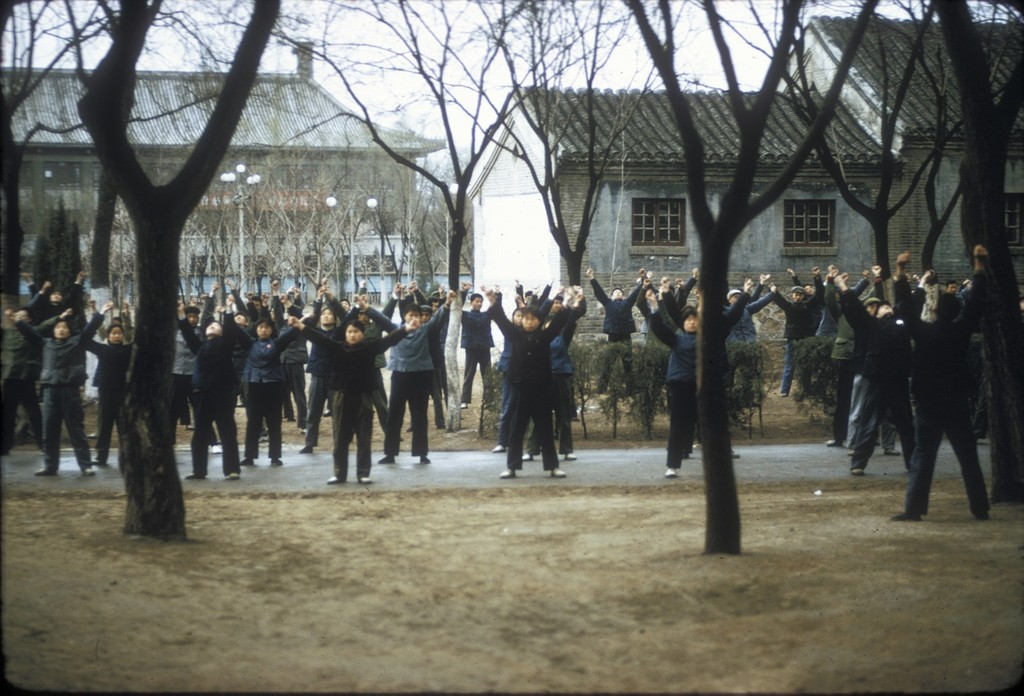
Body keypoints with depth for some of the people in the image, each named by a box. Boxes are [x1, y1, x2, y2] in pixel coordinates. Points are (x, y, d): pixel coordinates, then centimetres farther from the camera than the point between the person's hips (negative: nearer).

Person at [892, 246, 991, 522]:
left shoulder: (925, 333, -11)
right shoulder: (962, 330, -5)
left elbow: (910, 313, 0)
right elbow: (976, 302, 4)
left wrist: (921, 286, 9)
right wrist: (980, 266, 12)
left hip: (929, 406, -2)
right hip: (957, 405, 2)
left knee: (922, 459, -1)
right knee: (969, 458, 8)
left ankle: (913, 509, -6)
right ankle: (980, 508, 10)